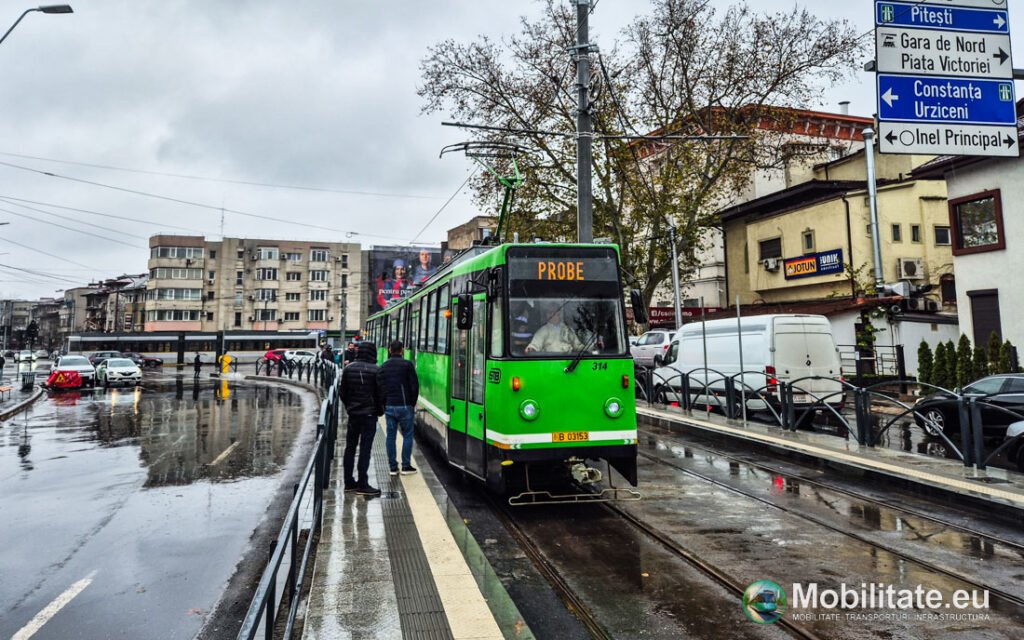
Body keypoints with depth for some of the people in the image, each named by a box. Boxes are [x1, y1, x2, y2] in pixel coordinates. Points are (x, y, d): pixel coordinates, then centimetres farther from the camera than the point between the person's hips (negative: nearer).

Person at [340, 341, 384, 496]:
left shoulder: (348, 369, 3)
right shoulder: (375, 370, -11)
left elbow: (343, 392, 9)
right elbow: (380, 394, -7)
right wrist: (380, 410, 8)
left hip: (352, 414, 5)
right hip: (369, 414, -5)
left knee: (350, 448, 11)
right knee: (365, 449, -2)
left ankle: (349, 483, 16)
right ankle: (362, 484, 0)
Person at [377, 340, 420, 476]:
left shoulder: (383, 367, 7)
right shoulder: (407, 365, -6)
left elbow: (379, 387, 8)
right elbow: (414, 386, -7)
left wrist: (384, 404, 15)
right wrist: (413, 403, 6)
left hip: (389, 406, 4)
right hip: (404, 406, -4)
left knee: (390, 436, 8)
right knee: (407, 435, 6)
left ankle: (393, 467, 10)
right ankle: (406, 466, 6)